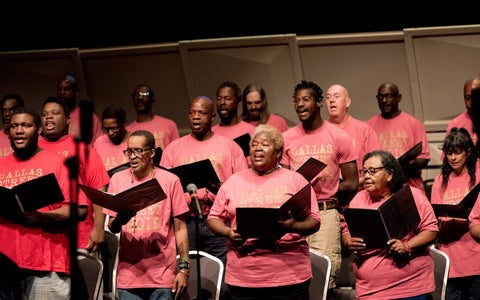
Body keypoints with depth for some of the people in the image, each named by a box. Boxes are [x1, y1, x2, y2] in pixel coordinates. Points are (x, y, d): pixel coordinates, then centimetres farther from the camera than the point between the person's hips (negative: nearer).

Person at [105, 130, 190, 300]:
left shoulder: (170, 181, 3)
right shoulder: (118, 180, 9)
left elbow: (180, 228, 3)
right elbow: (112, 227, 9)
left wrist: (184, 268, -3)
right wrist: (119, 221, -15)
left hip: (163, 275, -2)